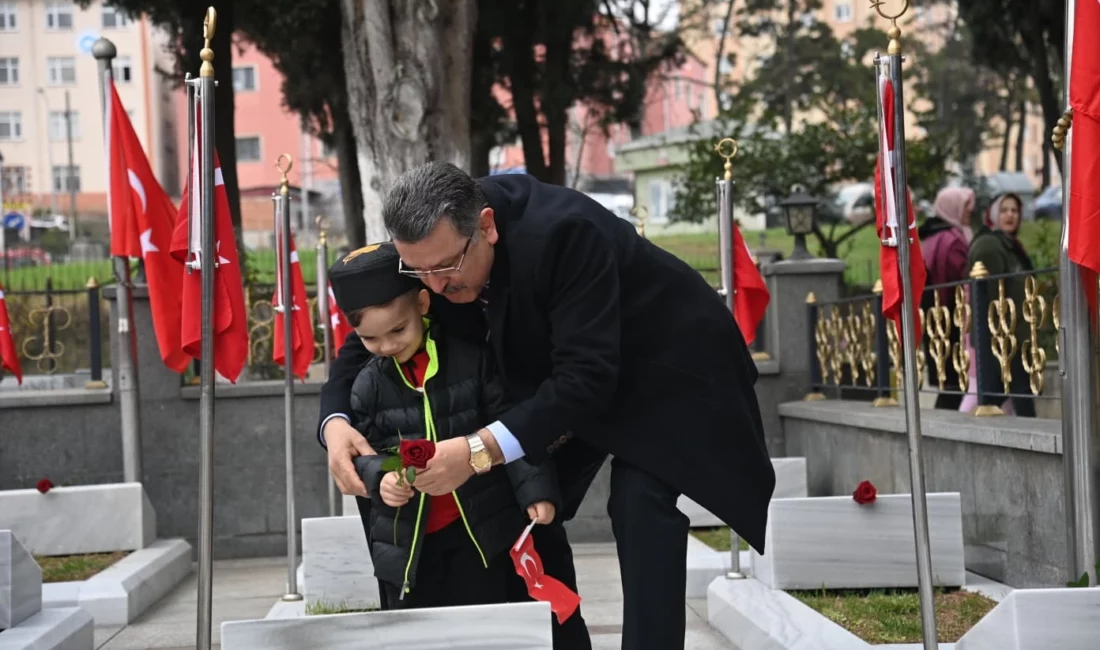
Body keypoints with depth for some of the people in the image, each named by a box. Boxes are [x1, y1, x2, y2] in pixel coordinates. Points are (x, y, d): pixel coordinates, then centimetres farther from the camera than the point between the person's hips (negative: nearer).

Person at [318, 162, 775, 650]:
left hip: (662, 362, -7)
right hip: (562, 376, 7)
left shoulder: (562, 232, -38)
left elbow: (587, 377, -40)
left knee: (640, 506, -23)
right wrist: (334, 422, -27)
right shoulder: (434, 248, -18)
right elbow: (369, 339, -6)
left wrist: (480, 451, -47)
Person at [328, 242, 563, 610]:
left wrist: (535, 490, -14)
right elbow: (362, 452, 6)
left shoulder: (471, 359, -6)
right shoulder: (368, 384, -1)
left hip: (481, 528, -2)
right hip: (406, 538, 2)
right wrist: (379, 477, -17)